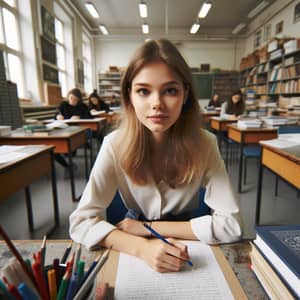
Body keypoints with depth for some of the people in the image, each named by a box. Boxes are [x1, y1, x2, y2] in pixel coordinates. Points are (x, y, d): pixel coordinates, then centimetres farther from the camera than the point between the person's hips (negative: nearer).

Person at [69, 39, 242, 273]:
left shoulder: (204, 144, -17)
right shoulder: (115, 145, -18)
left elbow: (230, 225, -18)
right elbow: (81, 221, -18)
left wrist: (147, 227, -21)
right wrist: (142, 247, -34)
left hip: (187, 251, 0)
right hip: (132, 254, 1)